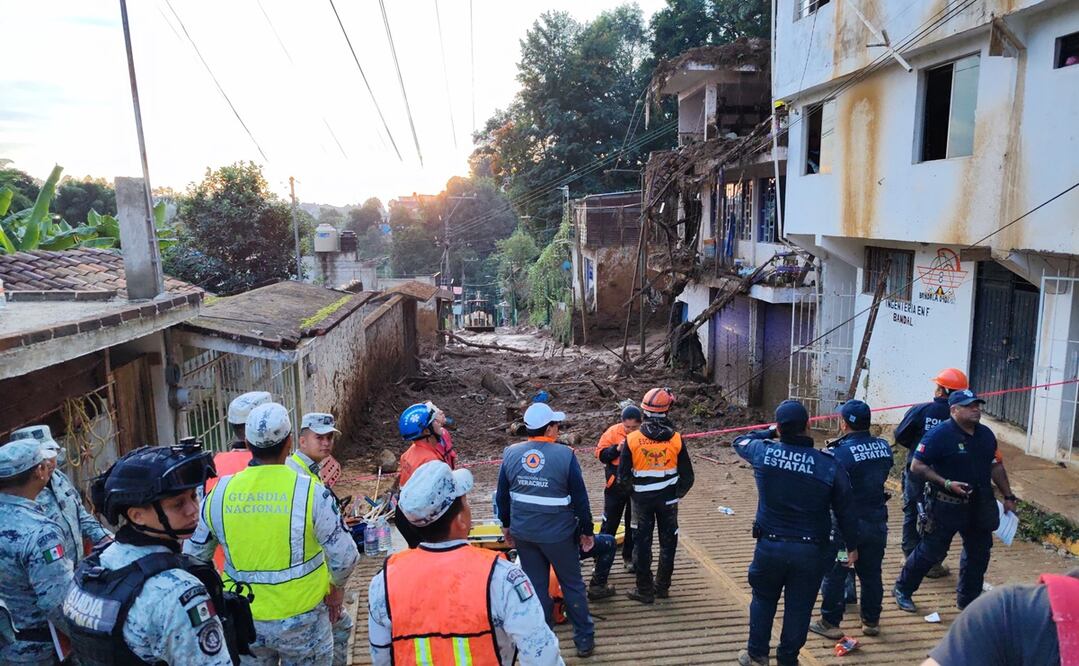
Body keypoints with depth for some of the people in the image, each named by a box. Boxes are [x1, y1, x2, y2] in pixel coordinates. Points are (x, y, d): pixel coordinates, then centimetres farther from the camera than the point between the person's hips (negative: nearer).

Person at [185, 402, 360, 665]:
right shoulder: (309, 491, -18)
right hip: (301, 620, -3)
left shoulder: (219, 492, -7)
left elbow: (193, 556, 5)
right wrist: (336, 588, 6)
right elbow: (344, 556, -14)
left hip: (243, 622, 3)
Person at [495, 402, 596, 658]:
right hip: (558, 533, -3)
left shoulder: (511, 453, -4)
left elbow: (502, 495, 4)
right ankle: (584, 639, 24)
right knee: (572, 584, 14)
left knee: (535, 585, 15)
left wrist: (506, 525, 17)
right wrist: (587, 531, 1)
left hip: (523, 533, 3)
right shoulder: (564, 455, -15)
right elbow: (580, 498, -10)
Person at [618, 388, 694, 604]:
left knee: (642, 543, 11)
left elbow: (623, 475, -9)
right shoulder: (676, 439, -10)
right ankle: (662, 586, 27)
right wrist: (677, 494, 14)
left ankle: (645, 590, 18)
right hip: (668, 499, 1)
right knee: (668, 542, 17)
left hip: (642, 499, -1)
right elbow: (687, 476, -3)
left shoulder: (632, 439, -14)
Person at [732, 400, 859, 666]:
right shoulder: (829, 464, -12)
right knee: (799, 607, 15)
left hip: (770, 545, 1)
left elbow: (739, 442, 13)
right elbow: (845, 510, -3)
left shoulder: (763, 452, -11)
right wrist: (852, 545, 12)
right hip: (811, 551, 0)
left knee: (764, 599, 21)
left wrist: (768, 432, 25)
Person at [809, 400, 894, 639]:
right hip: (877, 521, 6)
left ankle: (830, 623, 17)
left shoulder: (841, 452, -22)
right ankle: (871, 621, 32)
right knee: (871, 573, 19)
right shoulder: (884, 447, -4)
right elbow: (883, 475, 8)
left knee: (834, 574, 9)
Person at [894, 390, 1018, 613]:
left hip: (979, 506, 7)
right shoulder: (940, 434, -17)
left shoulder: (986, 435, 4)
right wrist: (946, 483, -25)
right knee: (931, 551, 2)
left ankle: (968, 600, 33)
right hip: (946, 506, -7)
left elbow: (995, 467, 17)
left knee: (979, 553, 15)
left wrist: (1008, 496, 16)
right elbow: (917, 467, -18)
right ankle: (902, 590, 20)